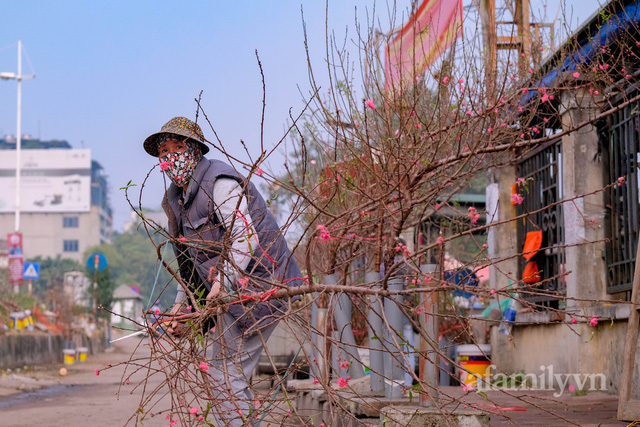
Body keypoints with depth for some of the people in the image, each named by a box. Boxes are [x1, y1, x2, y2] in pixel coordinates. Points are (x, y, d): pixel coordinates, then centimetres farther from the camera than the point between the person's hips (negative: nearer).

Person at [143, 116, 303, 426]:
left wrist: (222, 282, -30)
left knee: (223, 371, -11)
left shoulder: (219, 181, -14)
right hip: (236, 289, 10)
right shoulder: (176, 198, 15)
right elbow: (193, 259, 22)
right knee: (222, 368, 13)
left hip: (259, 286, -10)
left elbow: (246, 238, -24)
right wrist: (181, 304, 14)